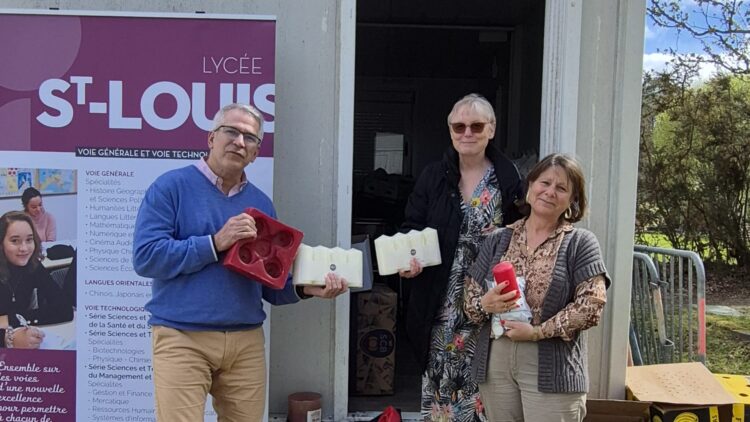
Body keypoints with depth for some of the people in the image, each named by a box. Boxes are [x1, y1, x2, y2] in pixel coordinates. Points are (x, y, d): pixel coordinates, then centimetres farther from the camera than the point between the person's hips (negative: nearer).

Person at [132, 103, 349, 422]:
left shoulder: (261, 203, 12)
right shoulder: (171, 187, -2)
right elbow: (146, 257, -13)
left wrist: (304, 289, -4)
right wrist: (216, 244, -18)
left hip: (247, 341, 5)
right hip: (182, 338, -4)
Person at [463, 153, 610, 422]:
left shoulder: (581, 243, -1)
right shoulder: (498, 240, 10)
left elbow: (592, 304, -10)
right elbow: (469, 296, 11)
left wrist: (538, 331, -16)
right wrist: (485, 304, -12)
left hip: (552, 369, -3)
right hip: (495, 363, 3)